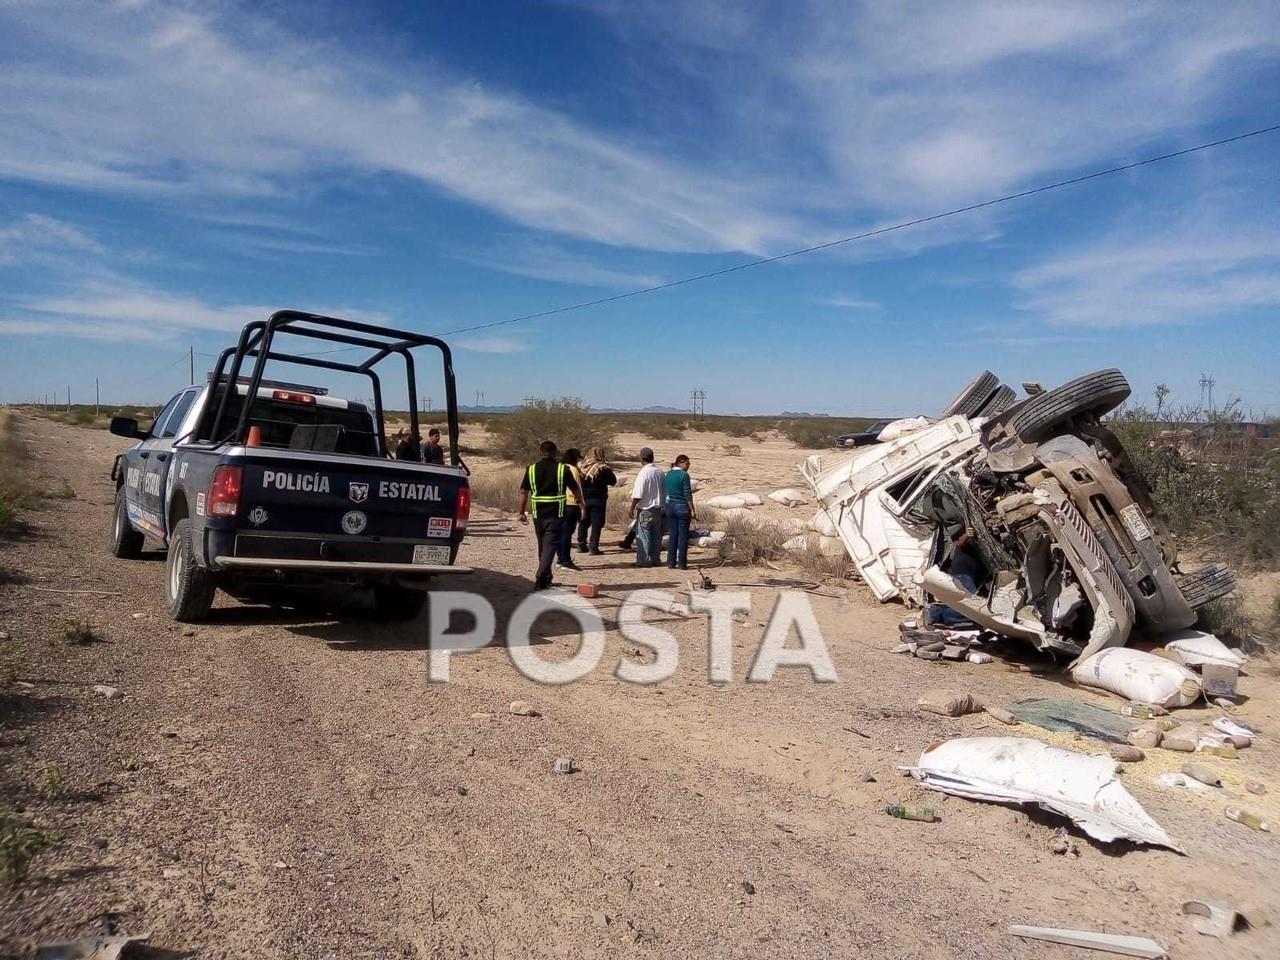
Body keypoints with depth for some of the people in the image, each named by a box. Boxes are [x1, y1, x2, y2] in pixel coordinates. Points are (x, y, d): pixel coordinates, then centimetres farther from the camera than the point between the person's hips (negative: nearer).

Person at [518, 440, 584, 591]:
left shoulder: (531, 469, 3)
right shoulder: (563, 469, -3)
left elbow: (523, 492, 3)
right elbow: (576, 489, 5)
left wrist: (522, 512, 9)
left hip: (538, 514, 3)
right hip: (556, 514, -3)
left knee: (542, 545, 17)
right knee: (550, 545, -5)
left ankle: (546, 577, 27)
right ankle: (541, 578, -19)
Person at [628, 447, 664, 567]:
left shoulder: (644, 473, -17)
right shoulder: (659, 471, 4)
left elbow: (638, 495, -17)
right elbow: (663, 490, 9)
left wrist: (632, 508, -8)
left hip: (645, 509, -7)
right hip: (658, 508, 7)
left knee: (643, 535, 0)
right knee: (656, 535, 12)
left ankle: (644, 560, 1)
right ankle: (655, 559, 17)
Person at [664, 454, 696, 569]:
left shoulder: (667, 474, 8)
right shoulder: (684, 475, -11)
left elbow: (664, 492, 13)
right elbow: (688, 494, -13)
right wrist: (692, 510, -9)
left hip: (670, 506, 6)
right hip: (682, 507, -6)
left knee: (672, 535, 10)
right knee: (683, 536, 0)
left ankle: (671, 562, 10)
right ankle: (682, 563, 1)